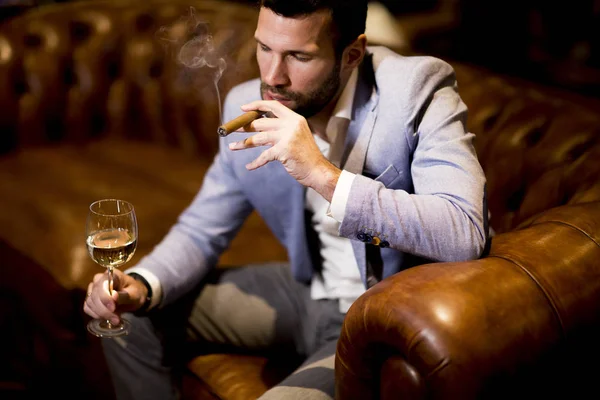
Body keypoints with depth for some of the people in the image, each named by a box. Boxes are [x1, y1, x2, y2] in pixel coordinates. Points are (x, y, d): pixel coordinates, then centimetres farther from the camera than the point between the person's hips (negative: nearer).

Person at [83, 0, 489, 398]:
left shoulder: (417, 89, -22)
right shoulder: (249, 108, -6)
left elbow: (464, 235, -34)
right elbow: (200, 231, 3)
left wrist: (322, 174, -39)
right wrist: (142, 285, -18)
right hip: (307, 292, 6)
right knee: (133, 317, 2)